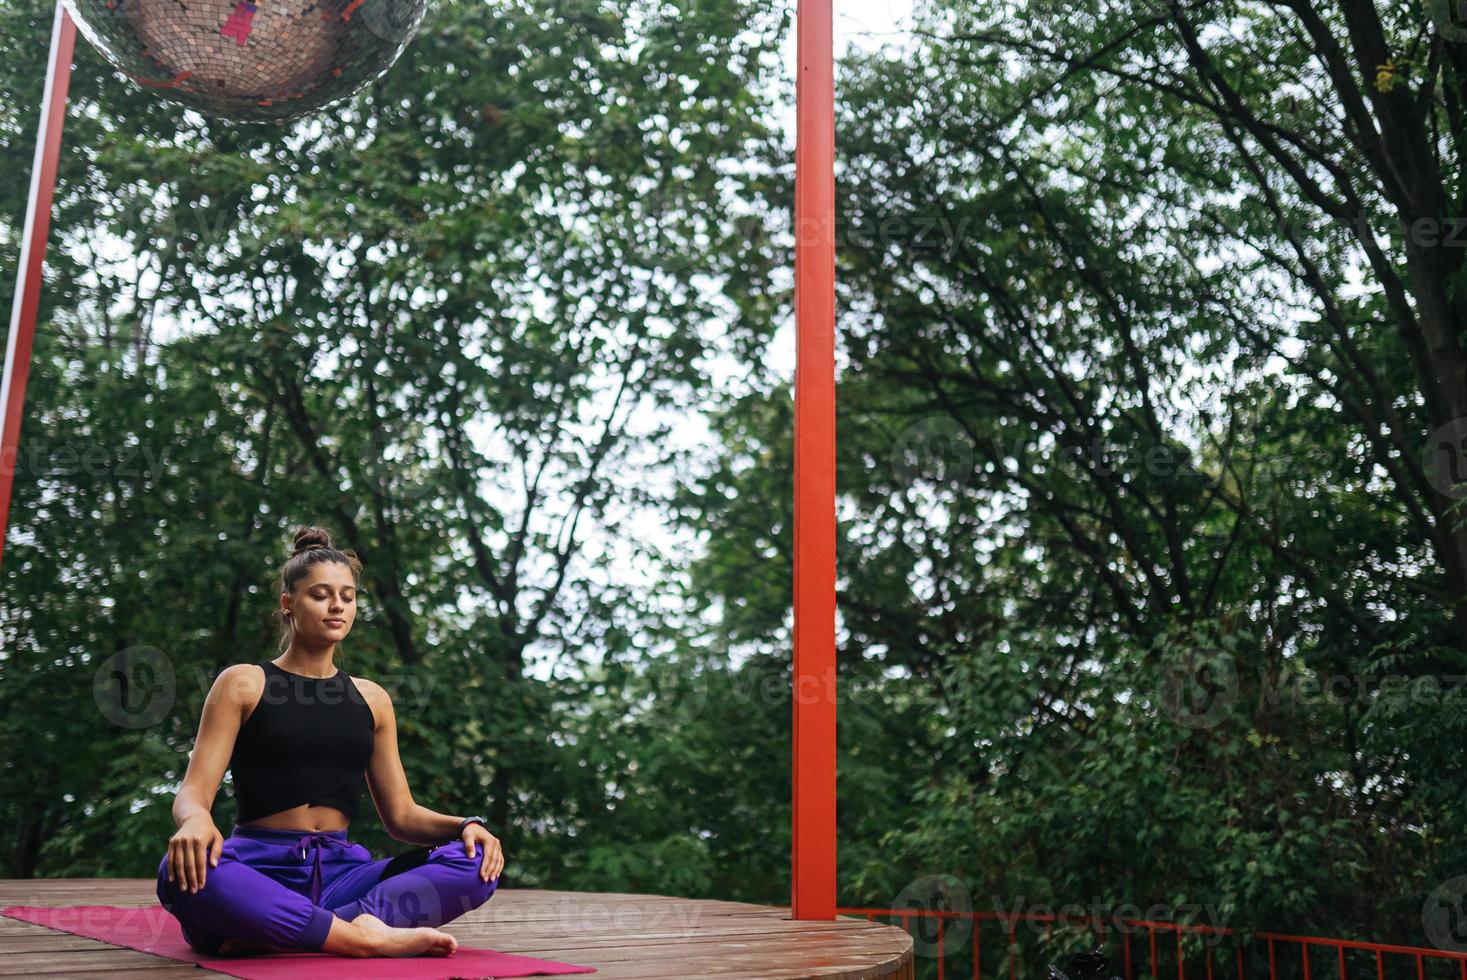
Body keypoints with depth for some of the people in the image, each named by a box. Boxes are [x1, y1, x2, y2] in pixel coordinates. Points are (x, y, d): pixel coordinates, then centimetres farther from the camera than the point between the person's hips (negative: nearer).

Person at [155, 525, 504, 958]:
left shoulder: (371, 699, 16)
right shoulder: (243, 685, 6)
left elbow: (401, 814, 15)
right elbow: (193, 791, -3)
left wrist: (465, 824, -7)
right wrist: (195, 820, -29)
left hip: (340, 874, 4)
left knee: (477, 859, -21)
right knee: (183, 872, -38)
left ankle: (284, 934, -31)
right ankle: (366, 937, -33)